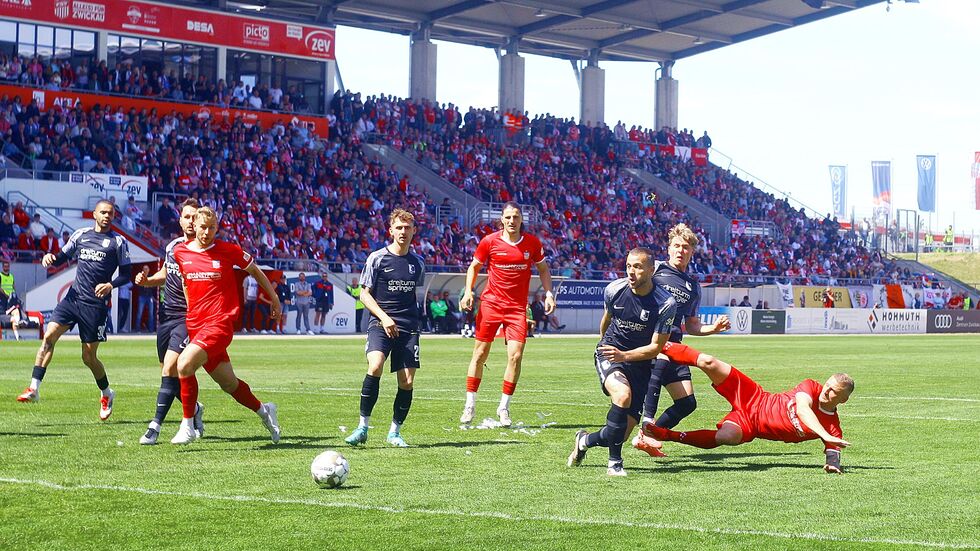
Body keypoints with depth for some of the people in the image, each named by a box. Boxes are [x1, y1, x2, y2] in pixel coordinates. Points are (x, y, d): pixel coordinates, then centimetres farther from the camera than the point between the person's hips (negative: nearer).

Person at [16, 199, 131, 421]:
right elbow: (63, 257, 18)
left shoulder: (118, 242, 1)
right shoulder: (81, 234, 12)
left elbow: (126, 274, 2)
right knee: (49, 336, -15)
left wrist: (111, 285, -17)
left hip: (95, 305, -4)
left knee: (89, 357, 1)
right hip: (73, 297, 4)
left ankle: (106, 394, 25)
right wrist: (50, 257, -5)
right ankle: (34, 389, -15)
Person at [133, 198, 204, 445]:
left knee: (169, 370, -16)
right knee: (169, 373, 11)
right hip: (167, 315, 7)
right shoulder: (172, 246, 9)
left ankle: (156, 425, -12)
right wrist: (147, 280, 8)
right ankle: (195, 410, 34)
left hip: (189, 318, -7)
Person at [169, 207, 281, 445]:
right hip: (194, 324, 5)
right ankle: (263, 410, 35)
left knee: (184, 364, -25)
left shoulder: (229, 250, -4)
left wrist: (274, 298, 19)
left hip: (220, 322, -5)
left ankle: (187, 426, -12)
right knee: (228, 383, 10)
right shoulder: (180, 252, 6)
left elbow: (254, 270, 12)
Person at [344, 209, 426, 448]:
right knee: (375, 366, -27)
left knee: (407, 382, -3)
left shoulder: (418, 263, 12)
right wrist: (384, 317, -11)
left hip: (408, 327, 4)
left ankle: (395, 432, 15)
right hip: (380, 323, -4)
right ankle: (363, 427, -19)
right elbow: (364, 294, 1)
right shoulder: (378, 258, 0)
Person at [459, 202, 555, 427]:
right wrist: (468, 291, -3)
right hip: (490, 304, -1)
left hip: (517, 307, 1)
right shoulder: (490, 241, -4)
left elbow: (543, 269, 15)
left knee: (516, 355, -10)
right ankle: (470, 405, 13)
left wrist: (549, 293, 3)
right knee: (480, 354, 1)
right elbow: (474, 267, 9)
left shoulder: (532, 243, 0)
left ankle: (504, 407, 5)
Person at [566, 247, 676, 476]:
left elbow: (655, 347, -14)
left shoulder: (665, 303, -17)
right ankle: (614, 462, -22)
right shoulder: (614, 290, -9)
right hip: (609, 354, 0)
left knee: (623, 434, -3)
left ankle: (585, 440, 31)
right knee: (623, 394, -34)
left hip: (640, 362, 0)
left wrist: (624, 355, -29)